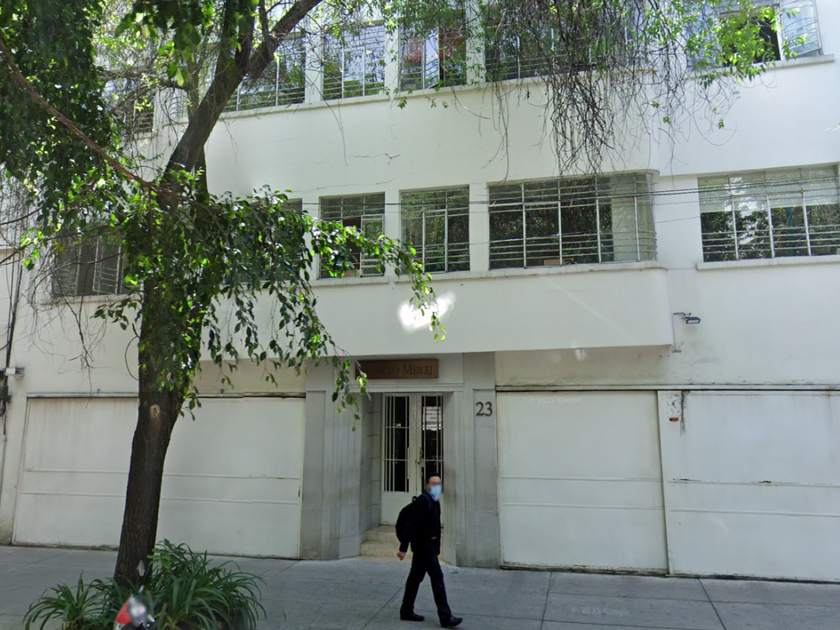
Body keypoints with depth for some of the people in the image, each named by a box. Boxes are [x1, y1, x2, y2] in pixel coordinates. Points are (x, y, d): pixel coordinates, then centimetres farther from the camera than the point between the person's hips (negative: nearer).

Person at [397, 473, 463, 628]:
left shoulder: (433, 501, 12)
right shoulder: (423, 500, -18)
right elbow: (413, 524, -22)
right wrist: (403, 548, -24)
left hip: (427, 546, 10)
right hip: (424, 546, -10)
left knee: (415, 577, 14)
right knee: (437, 577, -7)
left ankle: (406, 611, 24)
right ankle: (445, 617, -3)